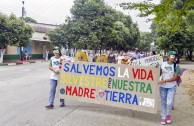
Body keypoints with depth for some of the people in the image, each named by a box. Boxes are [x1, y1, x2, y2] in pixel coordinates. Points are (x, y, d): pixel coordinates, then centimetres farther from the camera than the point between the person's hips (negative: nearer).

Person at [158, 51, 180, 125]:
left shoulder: (176, 66, -7)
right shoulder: (163, 64, -2)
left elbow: (175, 78, -12)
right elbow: (159, 74, 5)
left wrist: (165, 80, -19)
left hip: (172, 87, -2)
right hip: (163, 86, 2)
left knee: (169, 103, -3)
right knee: (163, 102, 10)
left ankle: (168, 115, 26)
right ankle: (163, 117, 24)